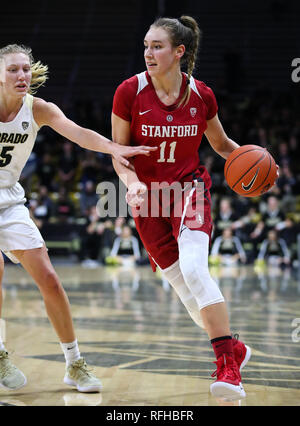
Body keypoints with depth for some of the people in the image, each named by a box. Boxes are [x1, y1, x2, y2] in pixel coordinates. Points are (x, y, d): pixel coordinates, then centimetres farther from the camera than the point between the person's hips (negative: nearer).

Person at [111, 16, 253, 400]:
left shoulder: (201, 95, -6)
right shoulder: (129, 92, -10)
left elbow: (221, 143, 10)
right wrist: (132, 182, -22)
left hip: (189, 188, -1)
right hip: (147, 196, 2)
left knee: (193, 268, -25)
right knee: (182, 284, 3)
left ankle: (227, 364, -20)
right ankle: (234, 349, 23)